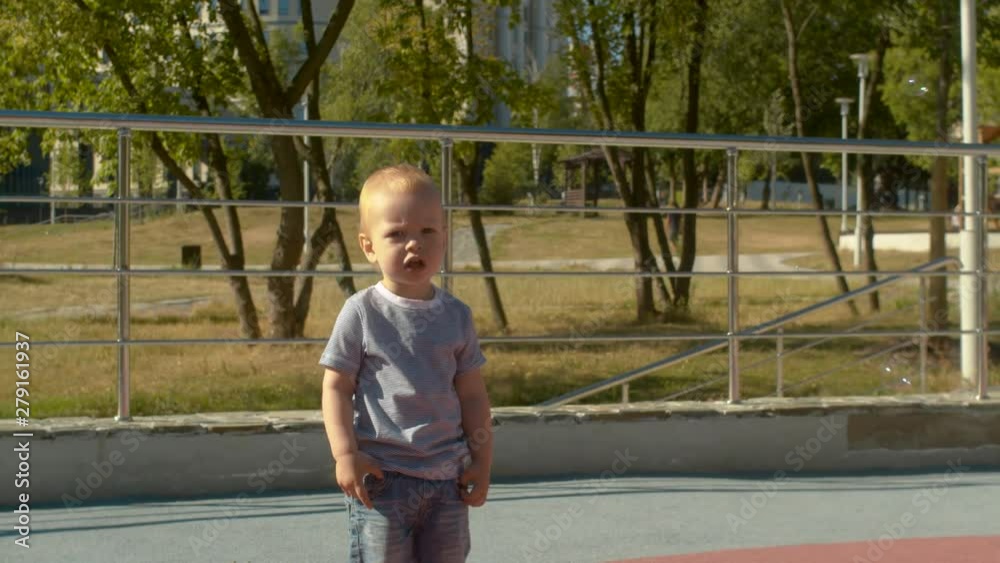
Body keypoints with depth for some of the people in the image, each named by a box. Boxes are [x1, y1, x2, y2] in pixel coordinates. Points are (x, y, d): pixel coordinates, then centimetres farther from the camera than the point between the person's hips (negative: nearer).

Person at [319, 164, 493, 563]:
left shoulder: (456, 316, 4)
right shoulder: (362, 313, -6)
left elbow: (472, 394, 9)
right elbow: (336, 386, -5)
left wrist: (482, 461, 7)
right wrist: (345, 454, -13)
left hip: (447, 475, 4)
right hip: (381, 475, -4)